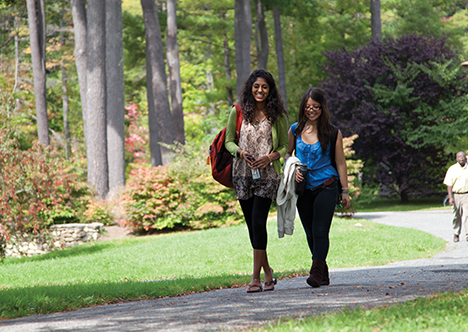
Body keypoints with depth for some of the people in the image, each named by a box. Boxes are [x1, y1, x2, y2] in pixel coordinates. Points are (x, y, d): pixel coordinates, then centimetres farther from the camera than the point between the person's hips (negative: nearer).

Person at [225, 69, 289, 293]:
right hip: (242, 174, 3)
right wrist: (241, 152, -10)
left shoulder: (277, 115, 2)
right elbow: (228, 141, 10)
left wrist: (271, 157, -12)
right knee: (252, 225, 7)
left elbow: (285, 146, 8)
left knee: (258, 222, -13)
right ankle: (268, 272, 22)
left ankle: (256, 278, -11)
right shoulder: (238, 112, 4)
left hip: (267, 174, -3)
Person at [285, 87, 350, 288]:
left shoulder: (332, 133, 0)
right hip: (303, 188, 3)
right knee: (310, 233, 7)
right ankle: (323, 274, 18)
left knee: (320, 231, -13)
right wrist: (294, 170, -4)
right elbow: (287, 154, 17)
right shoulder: (295, 130, 6)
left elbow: (340, 163, 3)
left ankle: (316, 273, -14)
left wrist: (345, 191, 2)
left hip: (326, 187, -3)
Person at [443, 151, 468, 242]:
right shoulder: (452, 169, 2)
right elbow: (449, 184, -1)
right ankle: (456, 234, 23)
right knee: (456, 216, 8)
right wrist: (450, 197, -10)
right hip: (455, 195, 0)